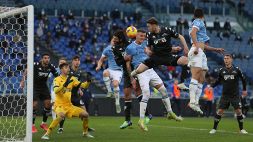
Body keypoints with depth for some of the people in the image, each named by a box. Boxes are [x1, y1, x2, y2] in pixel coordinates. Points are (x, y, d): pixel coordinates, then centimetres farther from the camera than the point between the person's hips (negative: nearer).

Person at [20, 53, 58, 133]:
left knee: (48, 104, -3)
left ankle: (44, 123, 16)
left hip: (44, 87, 4)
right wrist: (23, 81, -22)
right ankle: (32, 126, 0)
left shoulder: (51, 67, -10)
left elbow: (57, 76, 1)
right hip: (34, 87, -4)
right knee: (34, 105, -13)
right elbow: (26, 71, -12)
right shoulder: (36, 65, -21)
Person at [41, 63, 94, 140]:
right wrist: (65, 84, -37)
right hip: (59, 105, -6)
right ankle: (47, 134, -32)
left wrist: (88, 81, -16)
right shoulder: (57, 79, -9)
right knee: (61, 115, -37)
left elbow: (83, 85, 4)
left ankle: (85, 132, 23)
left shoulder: (72, 79, 8)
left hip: (69, 105, 6)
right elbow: (55, 91, -26)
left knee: (85, 114, -2)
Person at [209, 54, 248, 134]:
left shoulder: (236, 70, -4)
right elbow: (218, 81, 14)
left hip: (235, 95, -1)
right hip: (225, 95, 1)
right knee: (220, 111, -4)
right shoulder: (222, 70, 2)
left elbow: (243, 79, 9)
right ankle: (214, 128, 6)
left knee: (238, 111, -5)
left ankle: (241, 129, 9)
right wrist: (212, 86, 1)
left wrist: (244, 90, 12)